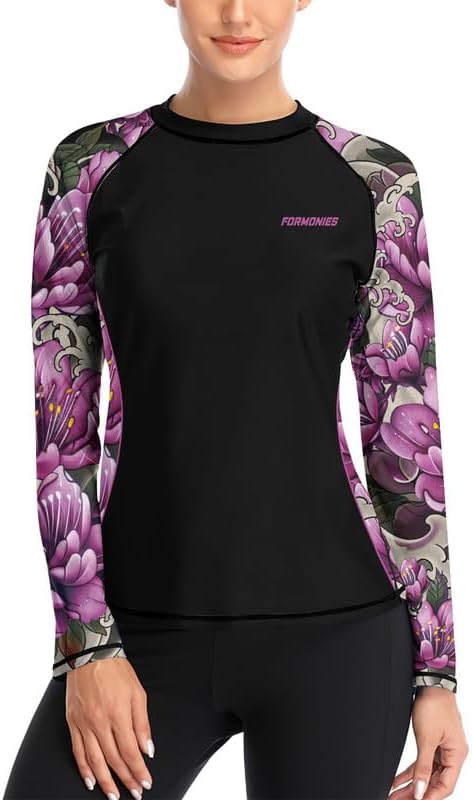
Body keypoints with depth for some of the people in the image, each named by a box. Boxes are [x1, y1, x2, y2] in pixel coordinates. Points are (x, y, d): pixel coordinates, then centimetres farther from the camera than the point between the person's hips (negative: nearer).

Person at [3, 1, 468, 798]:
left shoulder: (373, 182, 1)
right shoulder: (90, 167, 3)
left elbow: (406, 436, 2)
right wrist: (87, 645, -8)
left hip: (330, 627, -1)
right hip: (146, 631, 1)